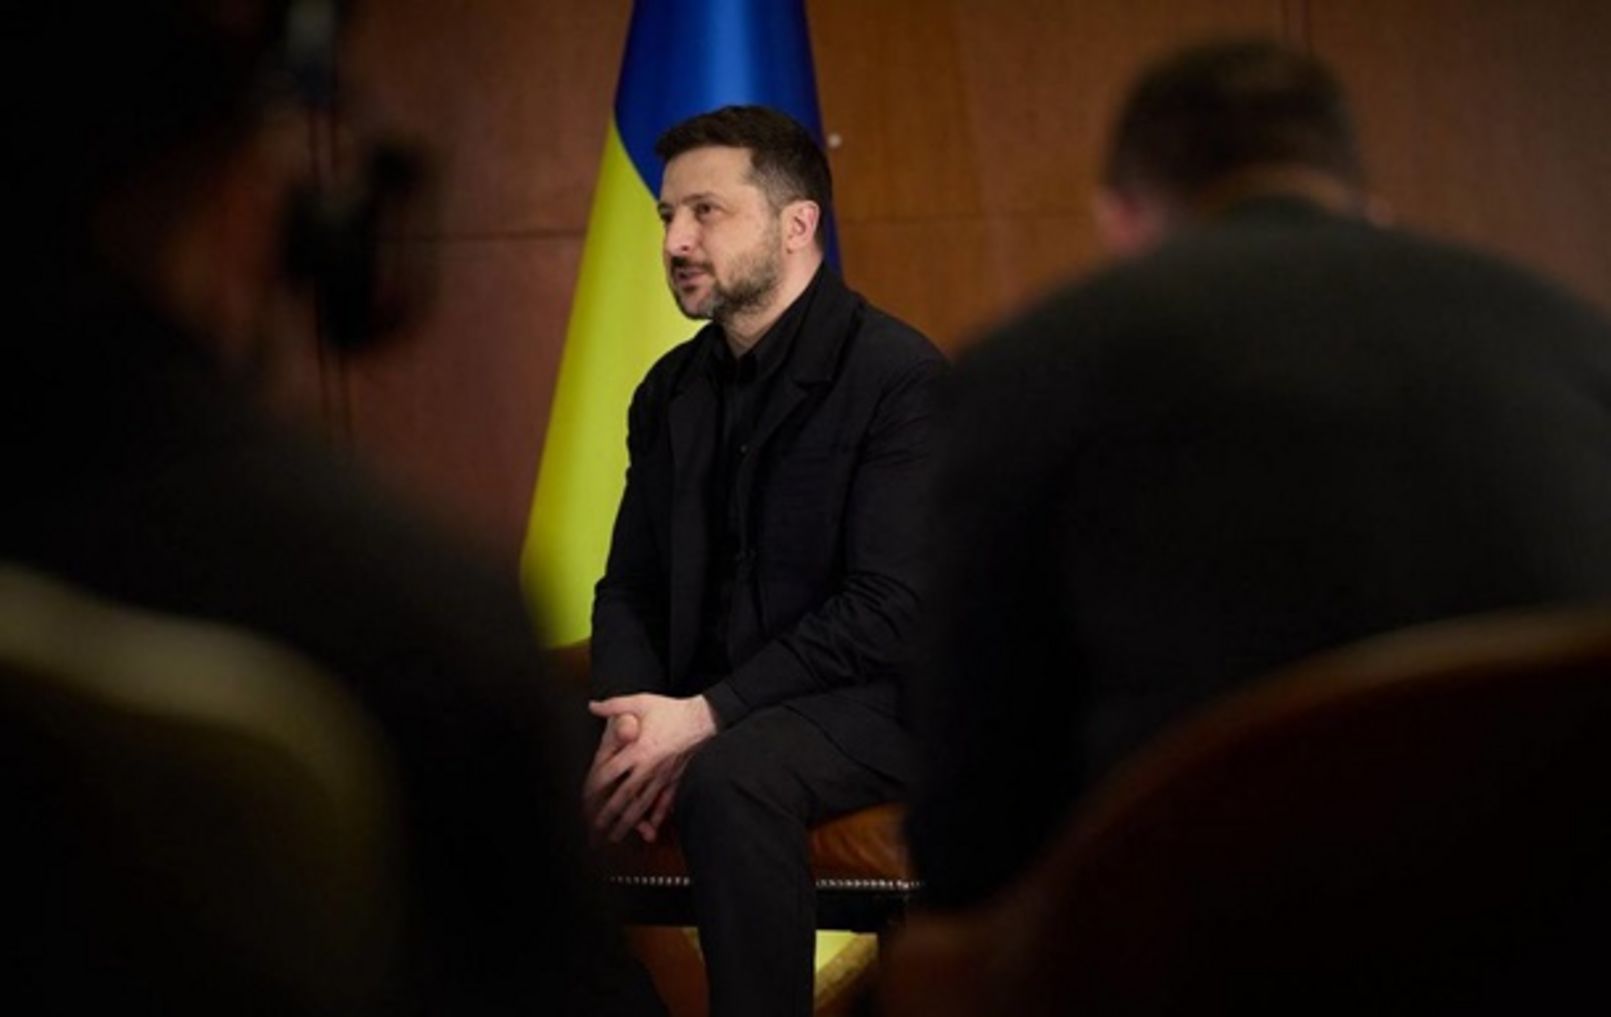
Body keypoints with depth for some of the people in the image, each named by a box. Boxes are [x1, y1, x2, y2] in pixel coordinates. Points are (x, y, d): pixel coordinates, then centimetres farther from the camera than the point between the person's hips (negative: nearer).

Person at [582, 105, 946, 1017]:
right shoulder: (672, 389, 12)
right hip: (695, 704, 6)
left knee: (728, 780, -37)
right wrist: (634, 715, -10)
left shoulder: (899, 376, -11)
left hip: (867, 701, -6)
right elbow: (630, 588, 12)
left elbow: (889, 610, -18)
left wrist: (706, 717, -22)